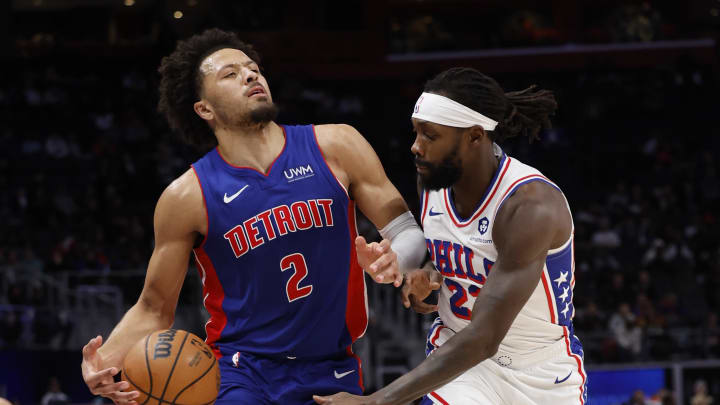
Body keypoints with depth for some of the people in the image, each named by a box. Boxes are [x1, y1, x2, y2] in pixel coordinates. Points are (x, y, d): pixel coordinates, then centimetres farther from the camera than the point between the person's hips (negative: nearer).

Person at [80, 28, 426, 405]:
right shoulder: (188, 196, -6)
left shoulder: (335, 146, -3)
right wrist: (105, 361, -18)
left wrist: (391, 261, -23)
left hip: (333, 374, 3)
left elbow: (409, 233, 1)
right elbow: (154, 309, 2)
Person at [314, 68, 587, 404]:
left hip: (543, 376, -4)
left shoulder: (532, 206, -28)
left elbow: (483, 338, -33)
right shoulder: (432, 181, -7)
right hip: (460, 356, 4)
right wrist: (427, 277, -8)